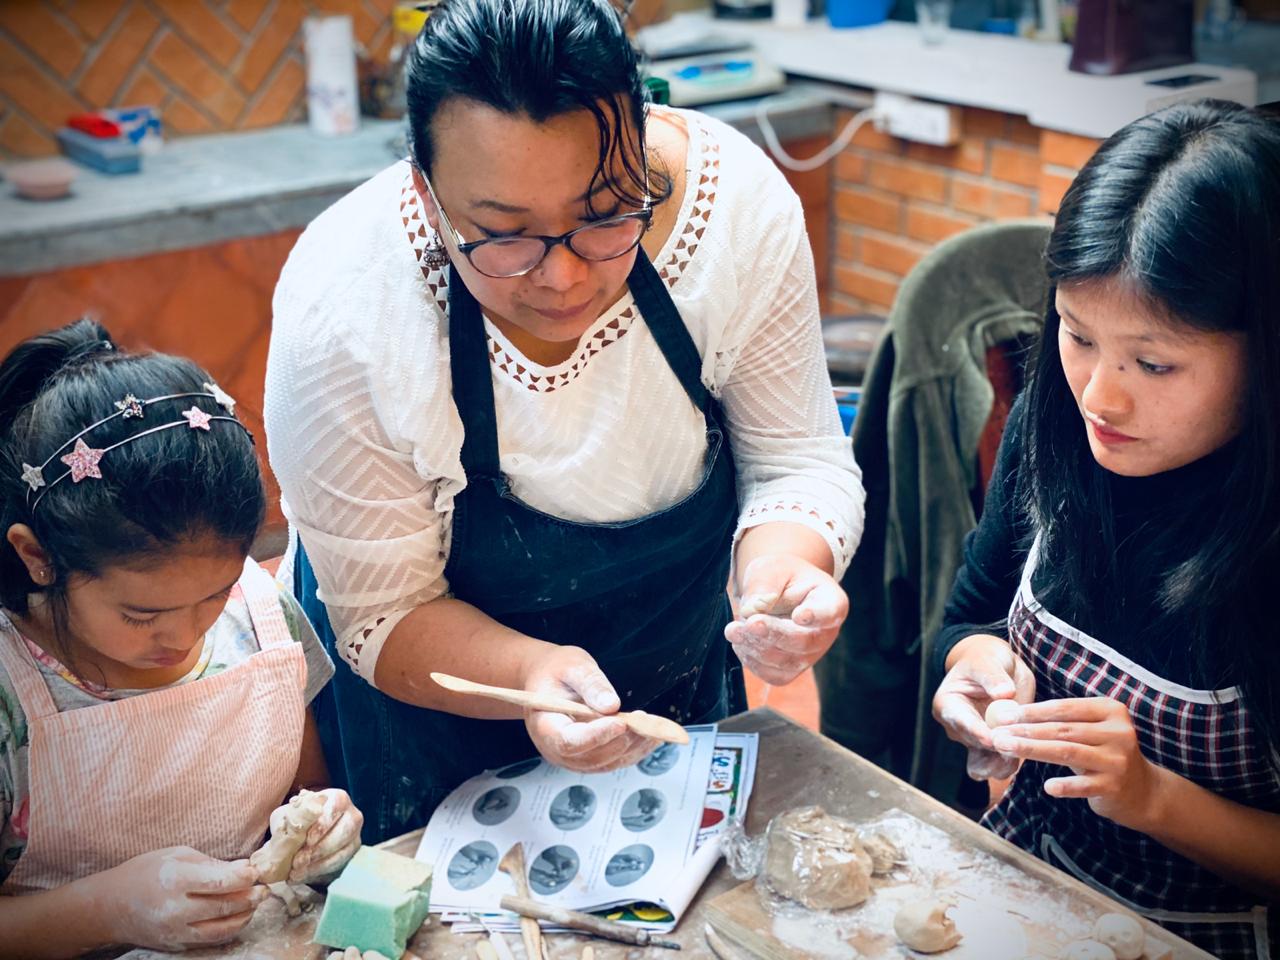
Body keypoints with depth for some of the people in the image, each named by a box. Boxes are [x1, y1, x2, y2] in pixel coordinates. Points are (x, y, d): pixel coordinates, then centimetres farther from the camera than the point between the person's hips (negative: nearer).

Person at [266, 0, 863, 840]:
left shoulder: (741, 207, -28)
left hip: (678, 675, 3)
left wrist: (779, 568, -39)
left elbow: (798, 460, -17)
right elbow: (386, 614, -23)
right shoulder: (340, 319, -33)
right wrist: (530, 674, -43)